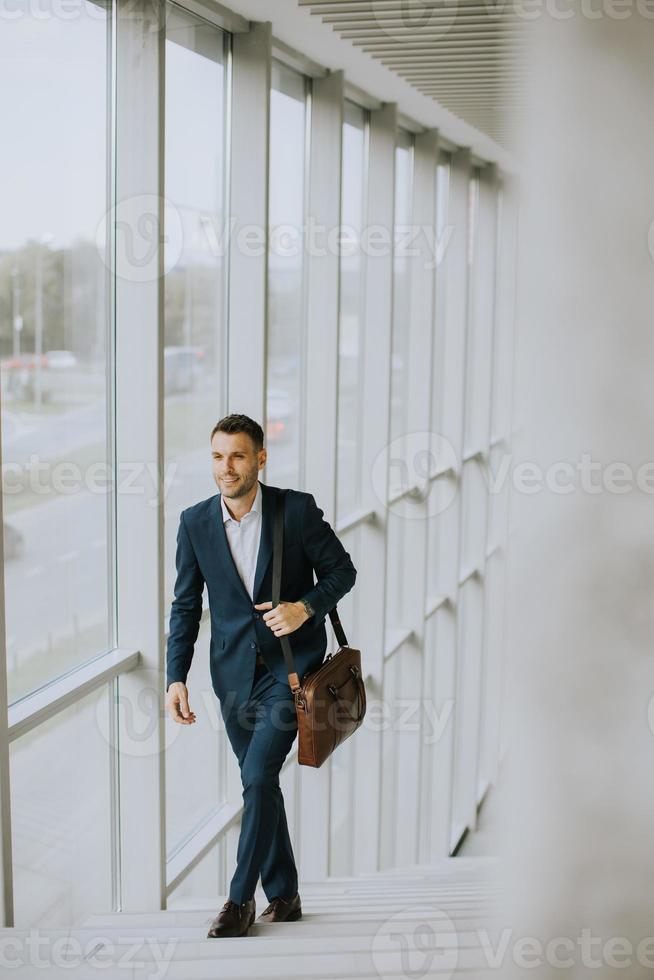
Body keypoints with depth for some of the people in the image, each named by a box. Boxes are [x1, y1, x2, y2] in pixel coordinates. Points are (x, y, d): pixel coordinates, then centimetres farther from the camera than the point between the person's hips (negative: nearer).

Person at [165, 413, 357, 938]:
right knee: (261, 783, 12)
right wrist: (176, 678, -3)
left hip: (291, 663, -4)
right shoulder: (195, 522, -2)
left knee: (258, 774, -13)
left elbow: (342, 570, -1)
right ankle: (284, 896, 26)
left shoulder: (297, 508, -11)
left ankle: (241, 898, 2)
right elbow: (186, 606, 4)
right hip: (234, 671, 4)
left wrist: (305, 606, -20)